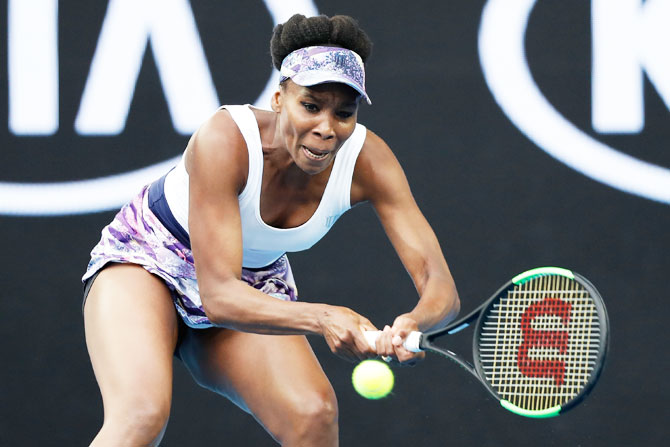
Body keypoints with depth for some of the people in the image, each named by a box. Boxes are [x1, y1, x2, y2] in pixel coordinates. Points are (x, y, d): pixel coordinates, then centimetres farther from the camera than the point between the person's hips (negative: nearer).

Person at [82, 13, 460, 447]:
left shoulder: (366, 160, -22)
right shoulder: (225, 140, -34)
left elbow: (439, 284, -25)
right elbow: (219, 295, -37)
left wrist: (413, 324, -50)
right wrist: (323, 318, -54)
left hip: (256, 285, 4)